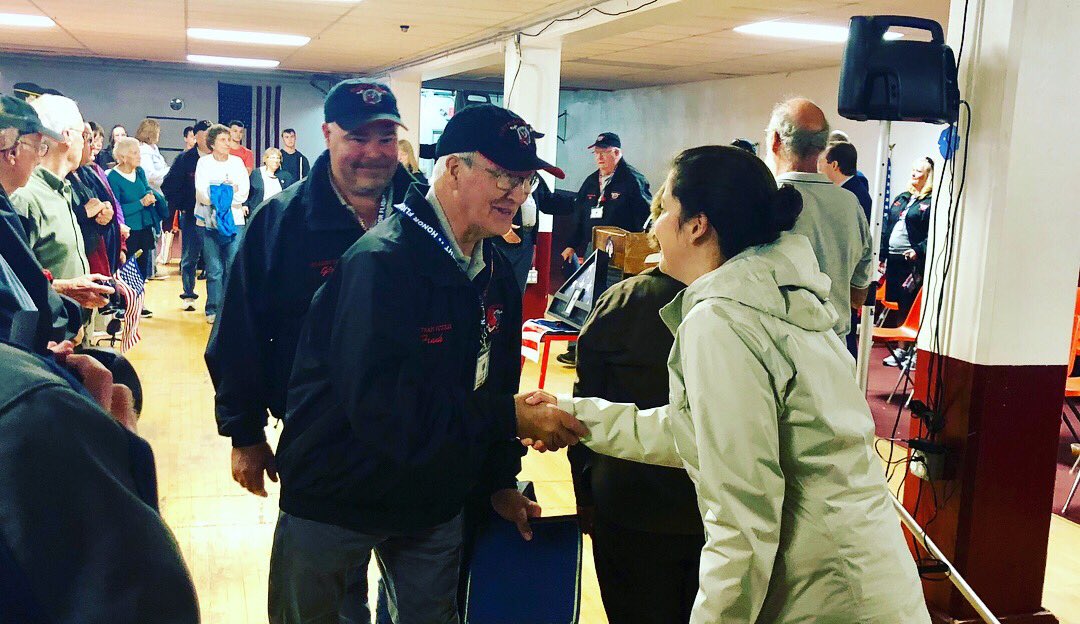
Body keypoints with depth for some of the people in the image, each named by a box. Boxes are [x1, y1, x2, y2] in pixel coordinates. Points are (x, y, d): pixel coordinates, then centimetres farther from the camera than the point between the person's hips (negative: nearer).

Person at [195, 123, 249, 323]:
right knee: (214, 270, -1)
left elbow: (244, 191, -2)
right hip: (209, 222, -2)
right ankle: (213, 310, 7)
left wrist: (219, 196, -11)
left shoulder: (237, 162, 10)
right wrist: (231, 194, -13)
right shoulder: (204, 162, 5)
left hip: (235, 221, 2)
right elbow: (202, 193, -9)